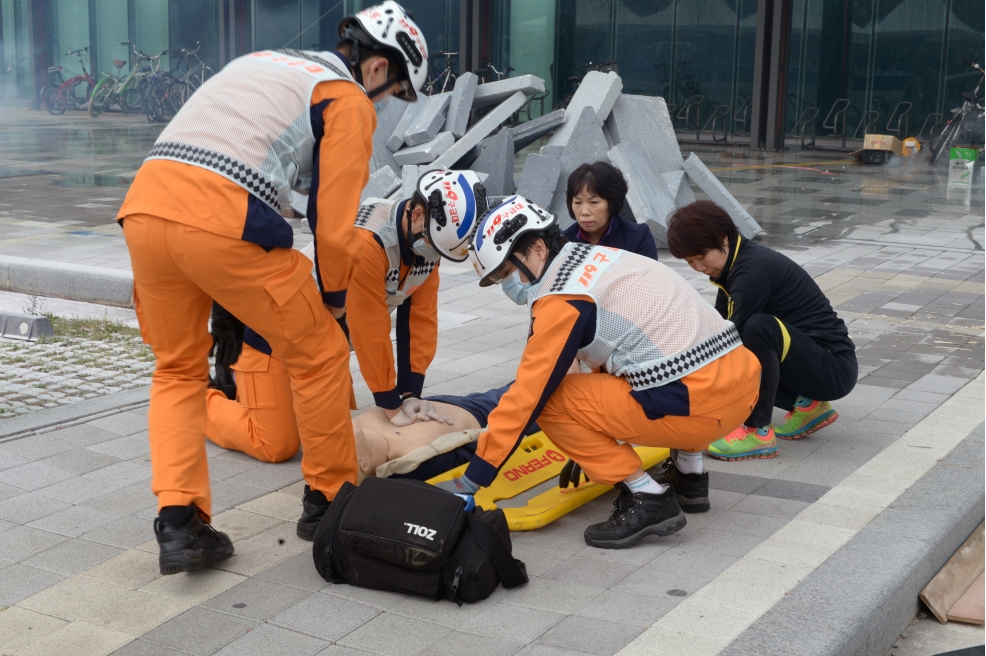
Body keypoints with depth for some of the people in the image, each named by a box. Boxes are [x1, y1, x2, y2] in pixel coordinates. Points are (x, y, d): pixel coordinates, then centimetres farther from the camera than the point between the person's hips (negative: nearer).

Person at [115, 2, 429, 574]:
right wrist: (334, 295, 20)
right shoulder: (349, 99, 8)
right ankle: (332, 498, 25)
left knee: (178, 370, 22)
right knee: (320, 354, 13)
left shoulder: (263, 61, 29)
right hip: (222, 224, -7)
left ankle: (178, 521, 11)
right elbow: (334, 221, 2)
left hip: (144, 205, 7)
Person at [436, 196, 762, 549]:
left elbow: (526, 397, -9)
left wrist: (472, 480, -2)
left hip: (704, 405, -9)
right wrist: (589, 449, 34)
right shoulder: (601, 257, 17)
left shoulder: (562, 300, -9)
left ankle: (648, 500, -3)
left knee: (549, 399, -3)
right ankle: (691, 473, 29)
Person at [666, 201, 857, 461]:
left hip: (835, 368, -10)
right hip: (808, 361, 10)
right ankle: (806, 404, 12)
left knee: (760, 328, -34)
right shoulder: (736, 265, 5)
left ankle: (759, 432, -19)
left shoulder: (754, 269, -22)